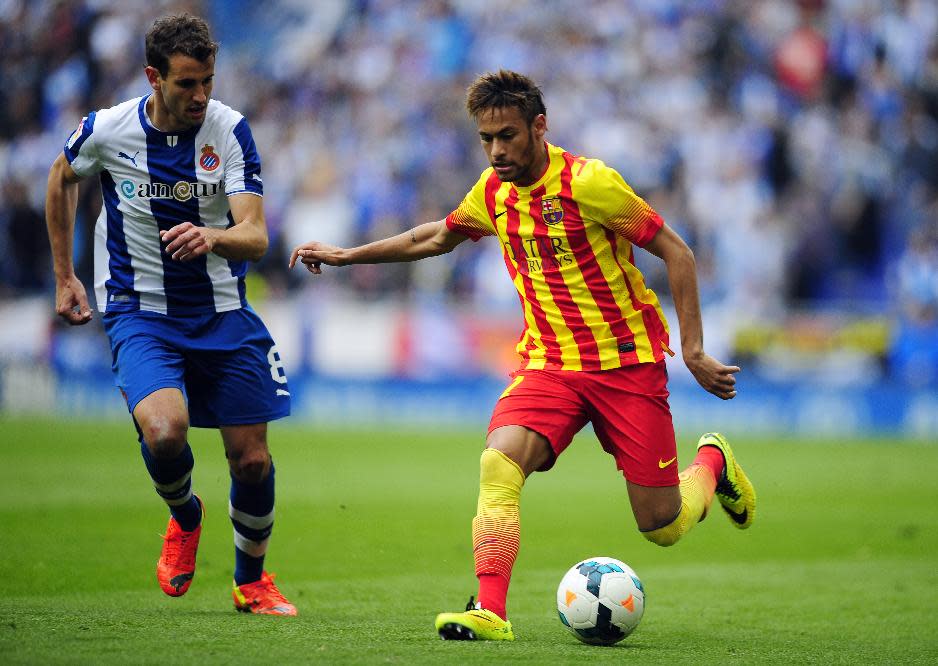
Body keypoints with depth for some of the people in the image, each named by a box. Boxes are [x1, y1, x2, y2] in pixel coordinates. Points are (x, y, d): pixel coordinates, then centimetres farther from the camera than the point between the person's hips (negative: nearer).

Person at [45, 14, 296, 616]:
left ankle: (252, 581, 28)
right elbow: (63, 179, 13)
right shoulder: (106, 131, -10)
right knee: (164, 432, -27)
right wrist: (65, 276, 16)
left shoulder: (230, 130, -11)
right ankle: (185, 519, 8)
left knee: (252, 459, 1)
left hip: (222, 312, 2)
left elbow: (256, 237, -19)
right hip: (140, 312, -1)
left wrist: (213, 237, -41)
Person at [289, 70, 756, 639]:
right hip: (549, 363, 4)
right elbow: (439, 236, 24)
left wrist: (694, 351, -13)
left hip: (628, 362, -4)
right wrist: (347, 255, 23)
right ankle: (489, 612, -28)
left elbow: (676, 253, -11)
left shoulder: (588, 182, -16)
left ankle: (711, 463, 34)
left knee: (663, 526, 0)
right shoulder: (493, 192, 2)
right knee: (499, 461, -26)